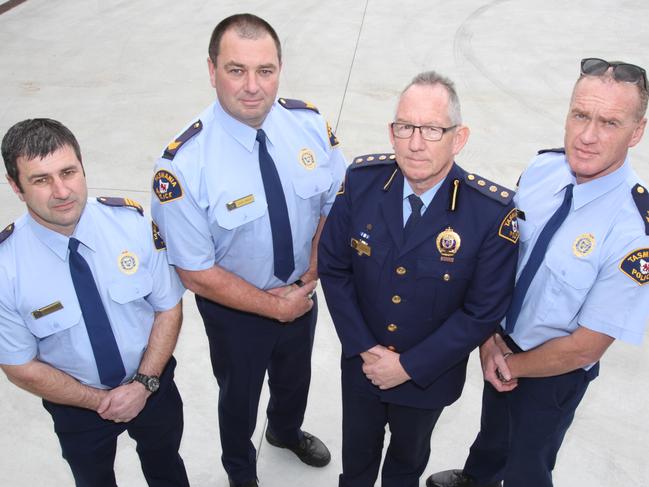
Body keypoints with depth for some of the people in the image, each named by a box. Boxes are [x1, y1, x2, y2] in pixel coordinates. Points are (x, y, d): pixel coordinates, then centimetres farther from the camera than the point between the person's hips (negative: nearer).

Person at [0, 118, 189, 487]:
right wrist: (100, 401, -13)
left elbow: (168, 307, -11)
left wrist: (143, 384, -18)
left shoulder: (133, 221, -23)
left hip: (154, 384, 1)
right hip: (77, 403, -1)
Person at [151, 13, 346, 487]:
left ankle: (287, 431, 68)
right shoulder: (183, 163, -30)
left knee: (295, 376, 31)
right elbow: (197, 273, -22)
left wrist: (308, 278, -15)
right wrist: (276, 306, -17)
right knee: (239, 395, 24)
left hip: (301, 292, 4)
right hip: (234, 308, -3)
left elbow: (335, 204, -5)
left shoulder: (311, 124, -18)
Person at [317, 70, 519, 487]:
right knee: (357, 452, 29)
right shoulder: (362, 179, -18)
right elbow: (333, 268, -9)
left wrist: (409, 366, -18)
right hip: (362, 361, 2)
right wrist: (364, 347, -14)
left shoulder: (494, 213, -26)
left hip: (430, 374, -1)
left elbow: (483, 312, -19)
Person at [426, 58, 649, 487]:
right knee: (494, 425, 33)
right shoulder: (542, 167, -16)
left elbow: (584, 347, -25)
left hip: (555, 371, -5)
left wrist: (512, 365, -12)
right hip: (503, 344, 5)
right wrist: (490, 337, -11)